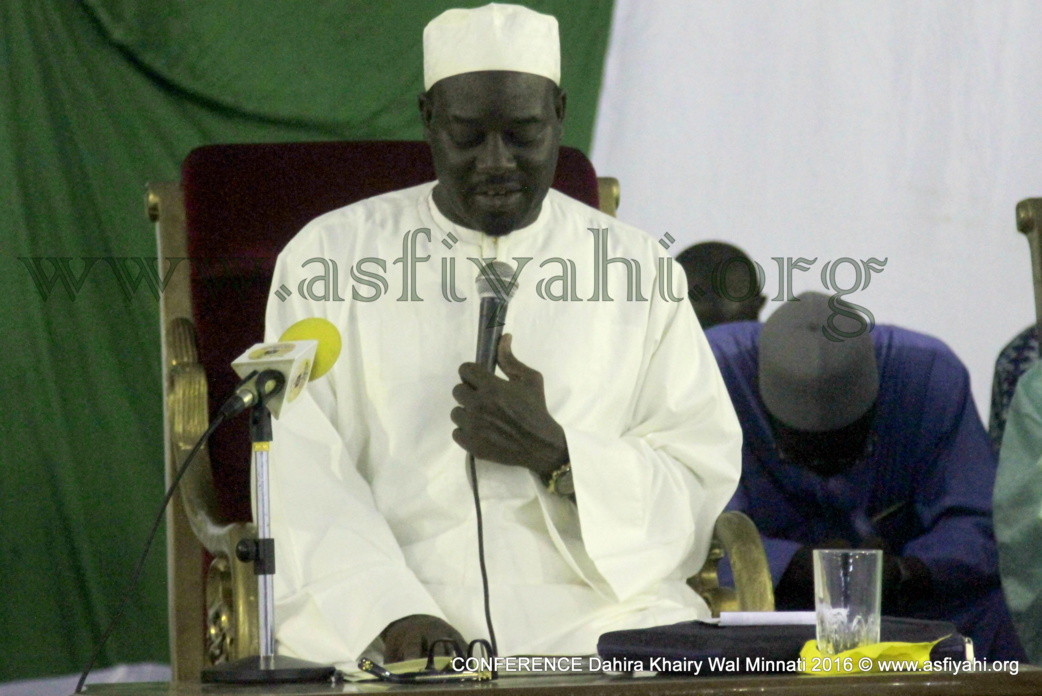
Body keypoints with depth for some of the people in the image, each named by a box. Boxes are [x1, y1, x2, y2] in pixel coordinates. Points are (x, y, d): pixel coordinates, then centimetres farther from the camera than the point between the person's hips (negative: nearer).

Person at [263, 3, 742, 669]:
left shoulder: (636, 267, 13)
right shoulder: (328, 255, 9)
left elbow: (705, 475, 7)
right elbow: (305, 482, -1)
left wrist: (554, 453, -9)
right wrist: (395, 614, -17)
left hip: (595, 611, 1)